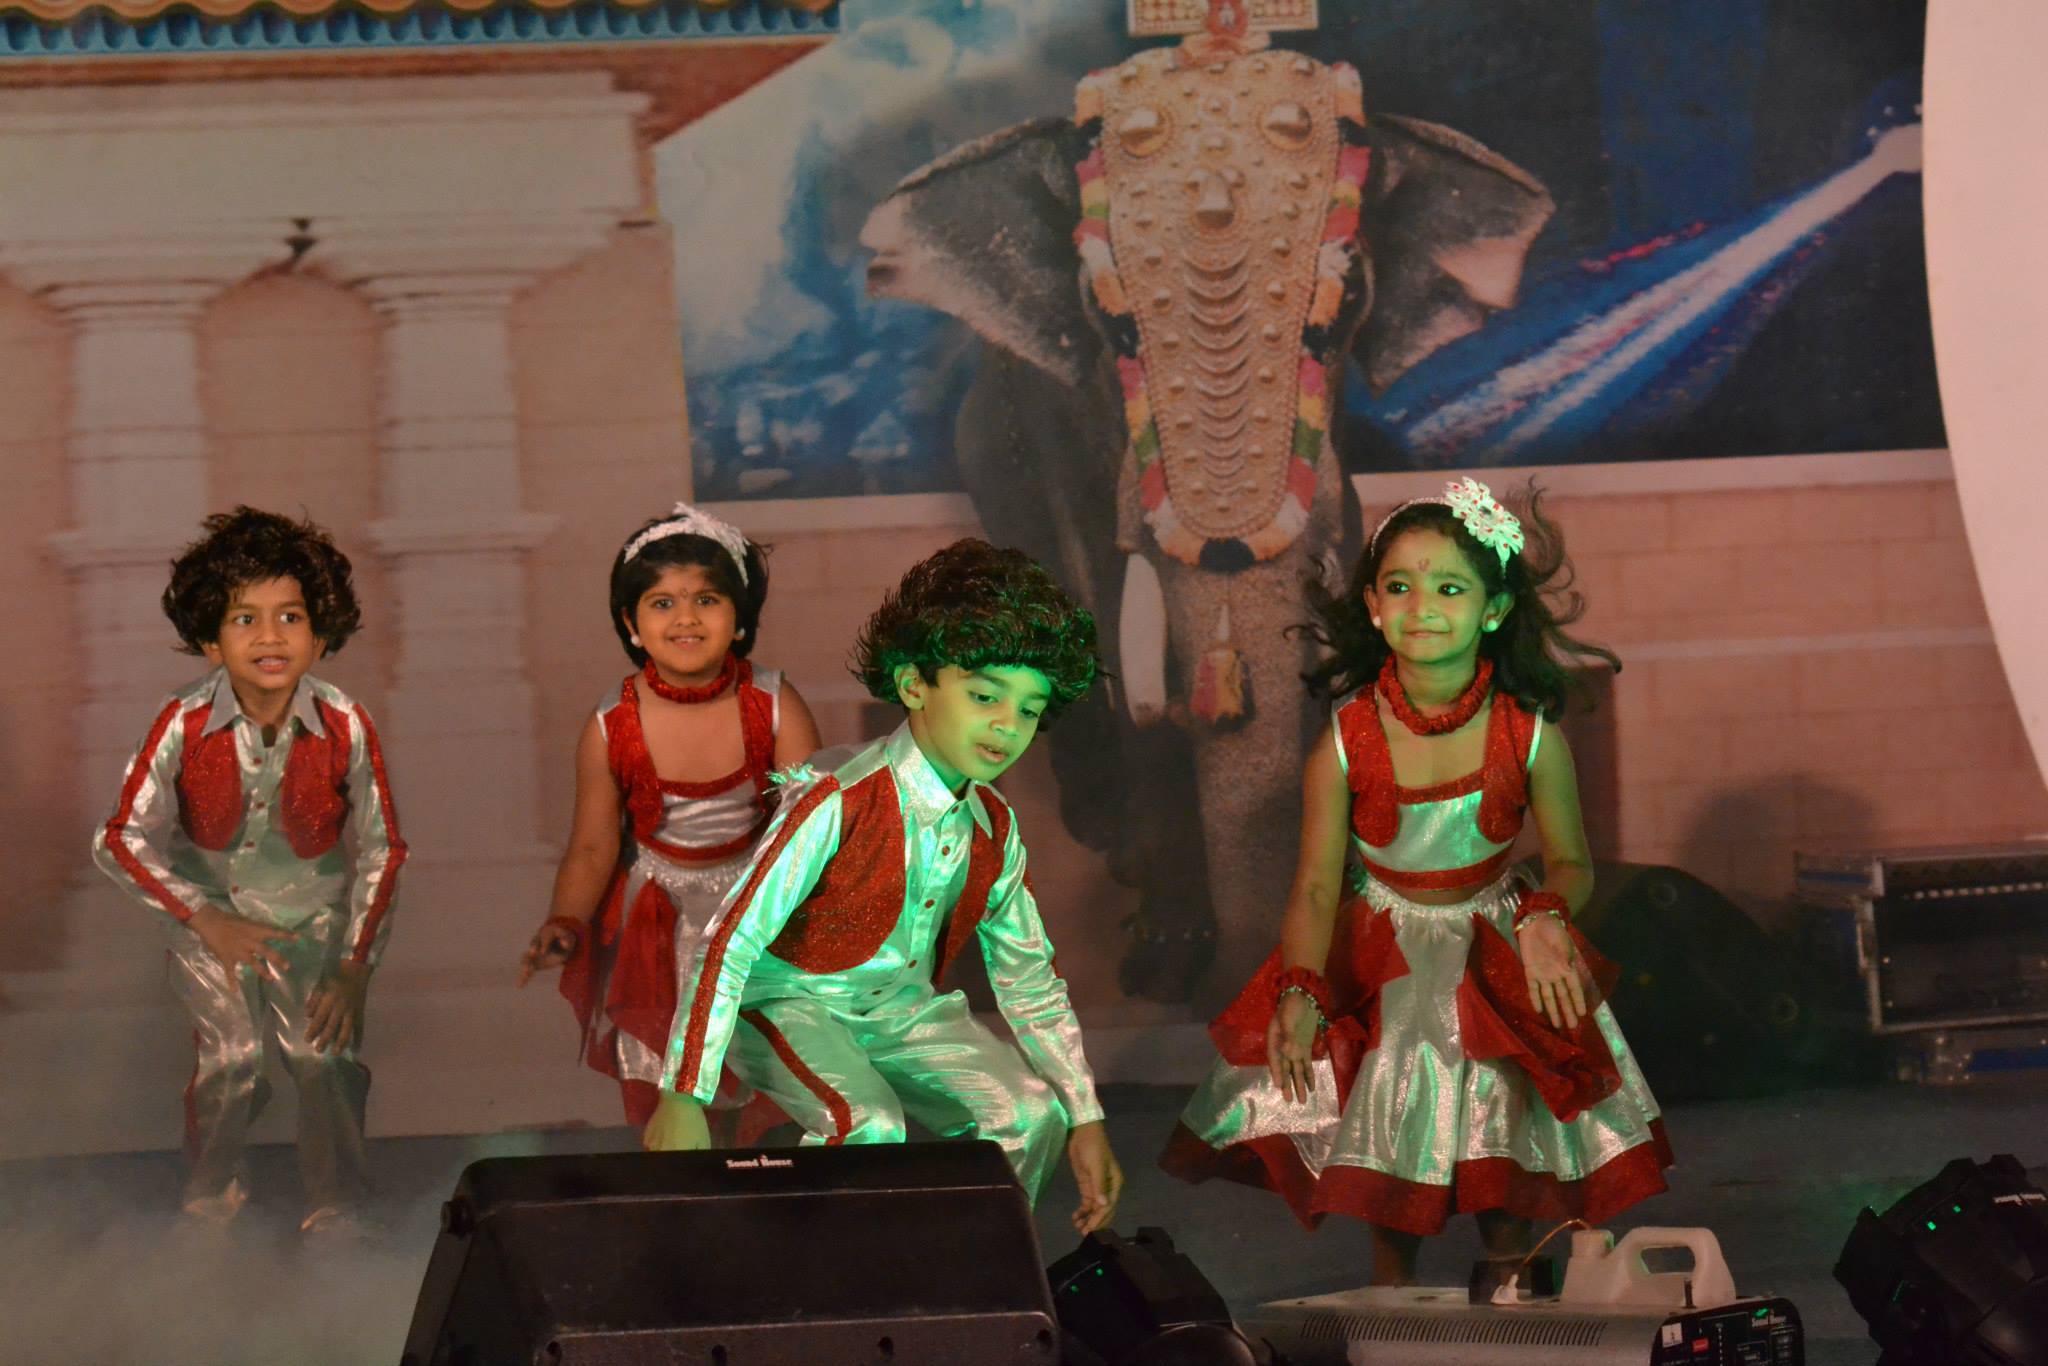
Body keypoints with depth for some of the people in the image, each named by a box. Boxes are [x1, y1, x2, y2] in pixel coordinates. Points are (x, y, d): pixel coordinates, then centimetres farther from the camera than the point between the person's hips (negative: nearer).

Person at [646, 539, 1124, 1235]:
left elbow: (1031, 983, 10)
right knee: (869, 1126, -33)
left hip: (905, 1010, 6)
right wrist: (685, 1098, -30)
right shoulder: (837, 806, -23)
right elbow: (729, 944, -25)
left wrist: (1086, 1123, 4)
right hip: (794, 1002, -6)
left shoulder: (994, 832, -1)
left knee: (1031, 1114, -15)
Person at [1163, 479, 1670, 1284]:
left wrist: (1546, 917, -25)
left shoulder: (1529, 736, -14)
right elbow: (1317, 885, -13)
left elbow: (1570, 863, -2)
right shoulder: (1345, 745, -15)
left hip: (1496, 948, 0)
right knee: (1391, 1110, -11)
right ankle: (1391, 1296, 13)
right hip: (1382, 955, 0)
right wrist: (1300, 993, -28)